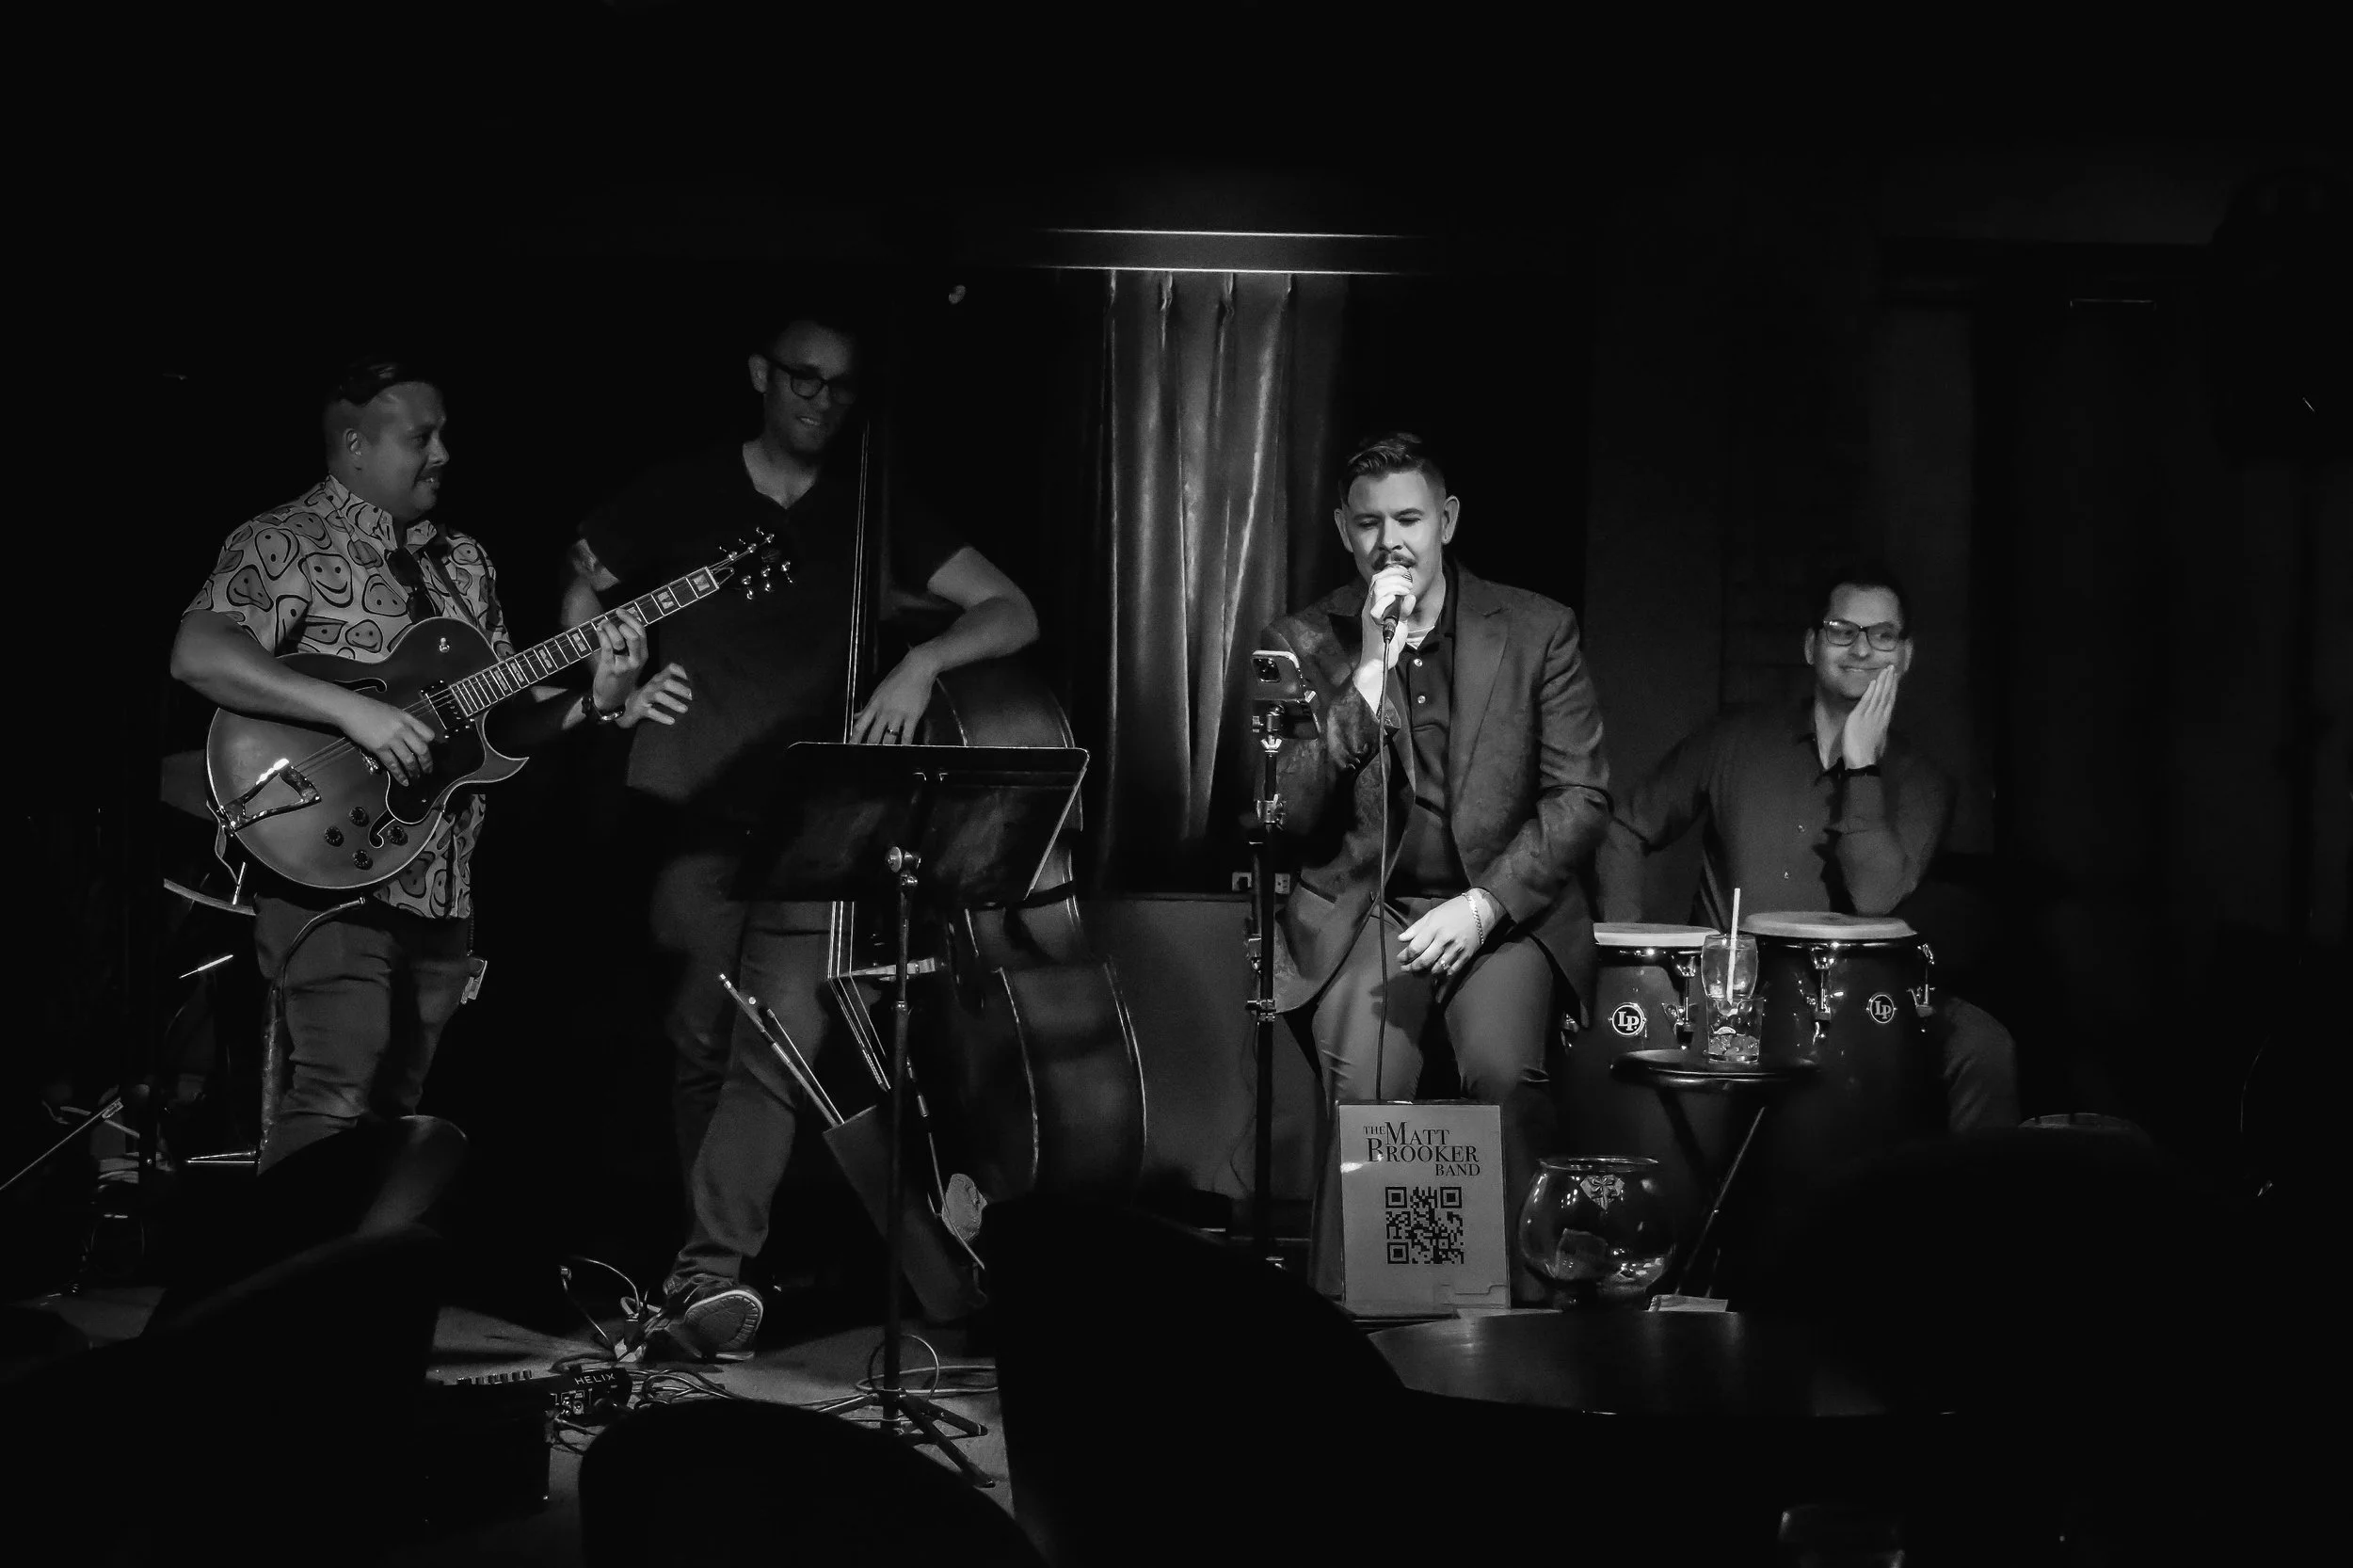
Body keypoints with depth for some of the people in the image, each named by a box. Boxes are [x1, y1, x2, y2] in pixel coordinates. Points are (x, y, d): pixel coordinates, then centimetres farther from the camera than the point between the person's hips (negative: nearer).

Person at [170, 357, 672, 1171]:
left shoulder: (463, 563, 17)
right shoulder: (287, 542, -5)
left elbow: (504, 719, 16)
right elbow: (196, 655, -20)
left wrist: (594, 700, -3)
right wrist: (353, 710, -26)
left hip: (441, 886, 7)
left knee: (394, 1108, 10)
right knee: (339, 1096, -19)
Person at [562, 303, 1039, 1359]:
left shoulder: (871, 511, 8)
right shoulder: (685, 494, 7)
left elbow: (1013, 612, 3)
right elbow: (583, 582, 22)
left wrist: (924, 661, -15)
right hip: (690, 813, 0)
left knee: (781, 1039, -14)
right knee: (700, 1041, 4)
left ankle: (709, 1266, -19)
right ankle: (719, 1250, 16)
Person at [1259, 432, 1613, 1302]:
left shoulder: (1537, 630, 2)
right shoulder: (1302, 643, 2)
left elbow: (1581, 795, -1)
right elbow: (1289, 814, -7)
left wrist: (1485, 902, -14)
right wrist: (1368, 676, -16)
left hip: (1500, 904, 0)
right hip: (1362, 906, 0)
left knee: (1503, 1070, -28)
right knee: (1363, 1087, -27)